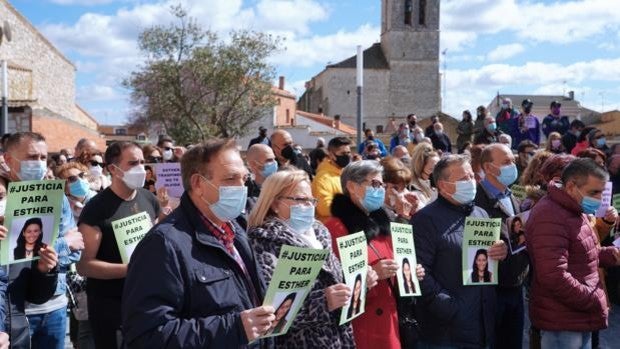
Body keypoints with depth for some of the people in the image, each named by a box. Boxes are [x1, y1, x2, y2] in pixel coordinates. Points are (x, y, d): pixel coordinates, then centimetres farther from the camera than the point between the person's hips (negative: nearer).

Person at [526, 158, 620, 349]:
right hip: (562, 322, -10)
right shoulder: (550, 218, -23)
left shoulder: (575, 210, 12)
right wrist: (596, 303, -19)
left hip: (580, 318, 10)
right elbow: (554, 277, -29)